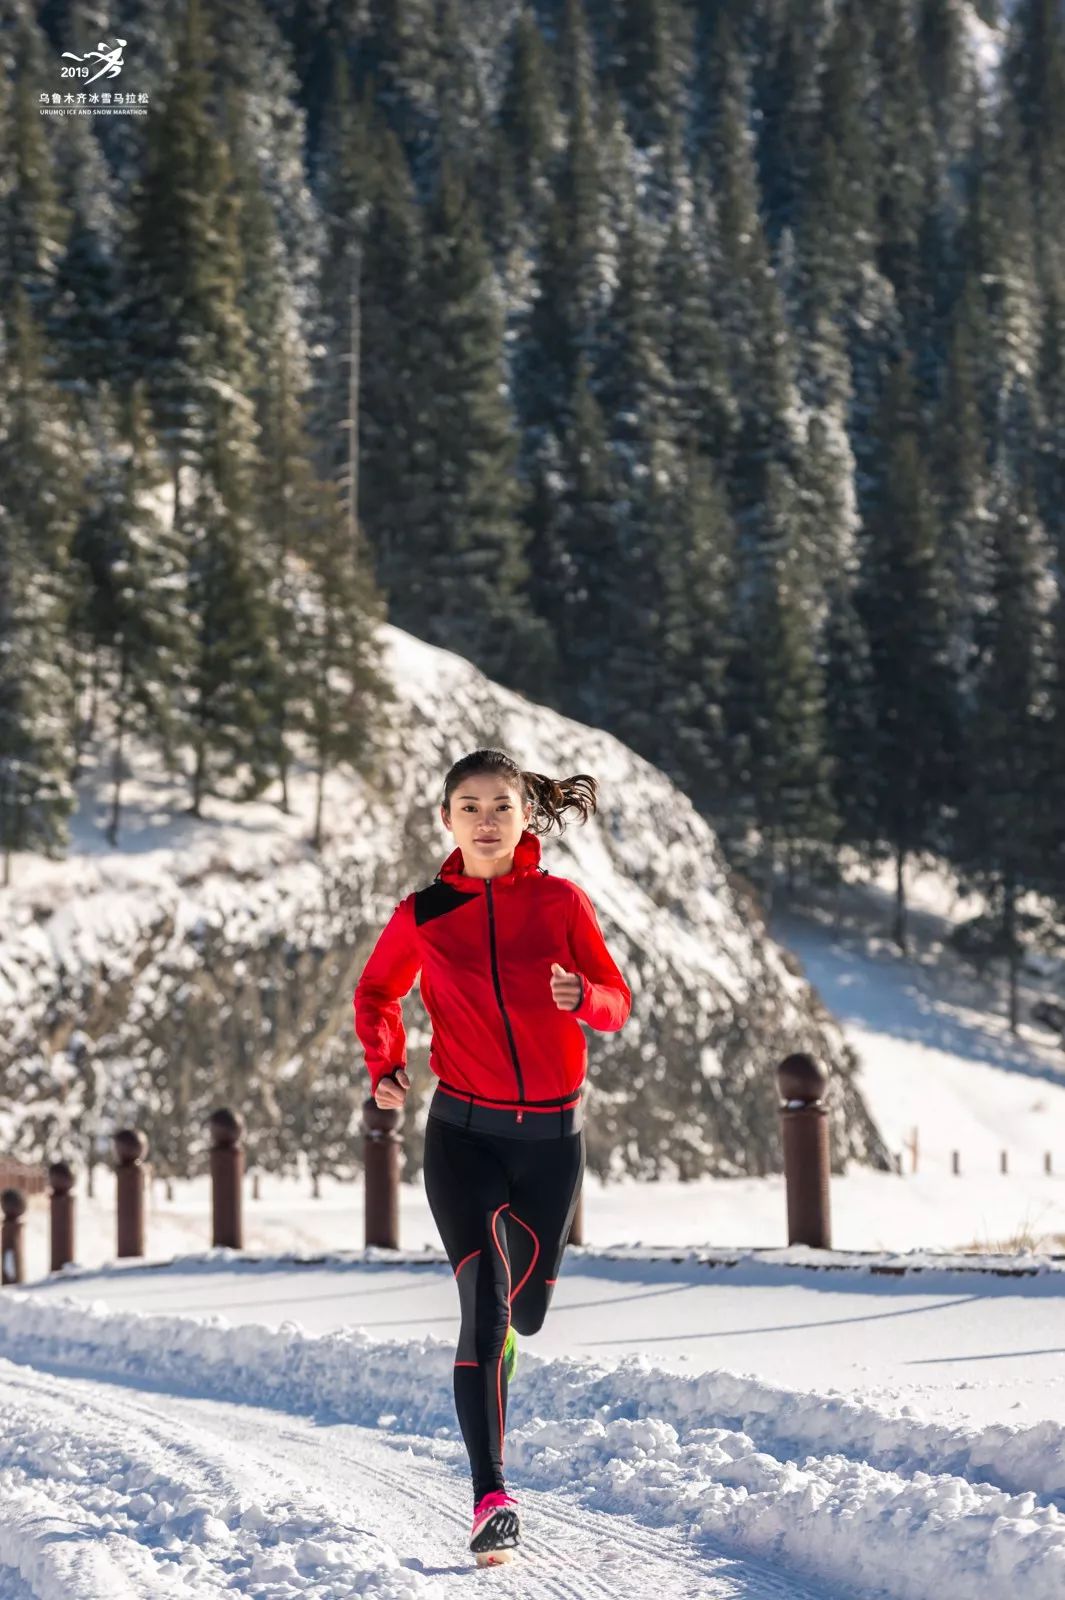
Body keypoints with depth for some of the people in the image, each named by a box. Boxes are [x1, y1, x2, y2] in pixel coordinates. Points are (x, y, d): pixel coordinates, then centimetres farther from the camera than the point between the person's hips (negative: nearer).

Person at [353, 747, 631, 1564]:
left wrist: (581, 997, -25)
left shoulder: (562, 902, -2)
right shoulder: (422, 915, -1)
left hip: (552, 1135, 2)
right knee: (486, 1304, -17)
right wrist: (384, 1065, -3)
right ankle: (492, 1498, -19)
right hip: (464, 1134, -2)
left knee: (525, 1310, 16)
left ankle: (486, 1374, 53)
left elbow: (618, 1003, -2)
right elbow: (376, 993, 15)